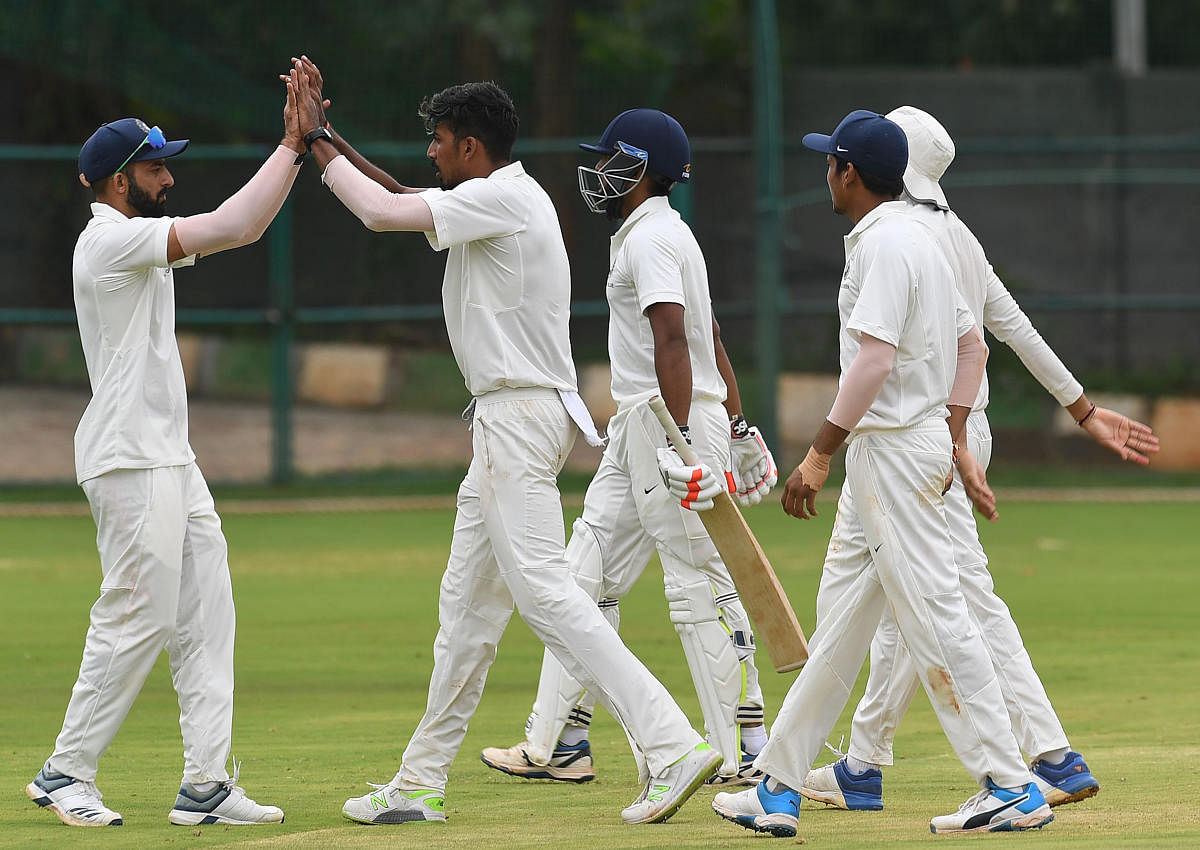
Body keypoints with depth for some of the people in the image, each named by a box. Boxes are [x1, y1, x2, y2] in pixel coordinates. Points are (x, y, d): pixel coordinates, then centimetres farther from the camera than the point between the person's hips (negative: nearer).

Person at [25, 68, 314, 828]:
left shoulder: (142, 239, 17)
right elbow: (227, 228, -21)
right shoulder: (110, 239, -13)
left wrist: (297, 150, 4)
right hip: (130, 459, -10)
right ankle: (66, 775, 0)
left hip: (170, 458, 10)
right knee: (138, 617, -9)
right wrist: (292, 148, -16)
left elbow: (242, 228, 15)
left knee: (204, 617, 5)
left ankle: (206, 786, 4)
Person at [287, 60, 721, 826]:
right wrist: (326, 134, 24)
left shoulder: (505, 198, -13)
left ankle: (674, 749, -25)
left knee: (544, 590, -18)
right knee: (468, 601, 13)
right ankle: (421, 784, 20)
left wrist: (317, 145, -3)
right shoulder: (494, 202, 17)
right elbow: (398, 201, 28)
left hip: (522, 413, -11)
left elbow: (382, 213, -16)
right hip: (508, 419, 11)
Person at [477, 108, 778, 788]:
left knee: (700, 589, -8)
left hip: (673, 422, -11)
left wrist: (682, 439, -31)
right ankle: (558, 746, 10)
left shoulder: (651, 237, -13)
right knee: (587, 576, 9)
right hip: (638, 428, 11)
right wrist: (738, 425, 23)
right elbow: (711, 338, 23)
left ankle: (746, 753, -6)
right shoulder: (667, 233, 20)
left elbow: (673, 337, -24)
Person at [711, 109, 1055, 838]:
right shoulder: (918, 238, 16)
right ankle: (779, 789, 15)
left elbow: (875, 359, -24)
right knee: (839, 617, 11)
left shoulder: (883, 243, -15)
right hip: (883, 455, 11)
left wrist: (820, 455, -23)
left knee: (934, 616, -9)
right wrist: (953, 435, 21)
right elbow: (972, 344, 21)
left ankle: (1012, 789, -7)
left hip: (895, 449, -11)